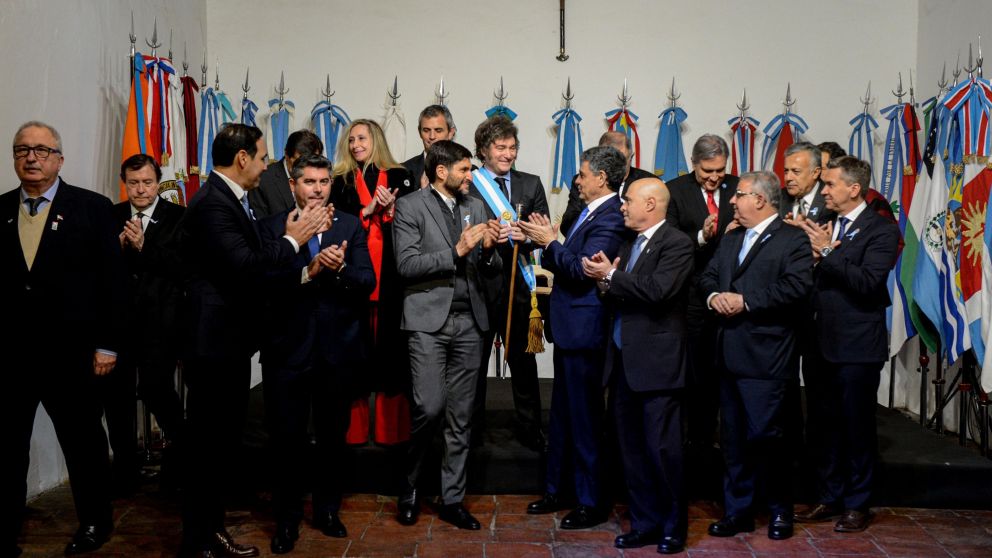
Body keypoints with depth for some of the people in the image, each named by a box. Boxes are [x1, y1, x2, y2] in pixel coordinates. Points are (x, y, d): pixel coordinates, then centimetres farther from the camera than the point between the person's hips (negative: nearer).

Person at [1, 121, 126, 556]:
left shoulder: (93, 208, -2)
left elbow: (112, 280, -4)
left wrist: (107, 345, -7)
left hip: (71, 353, -2)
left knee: (83, 443, 11)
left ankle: (95, 521, 28)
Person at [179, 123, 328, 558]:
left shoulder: (231, 199, 14)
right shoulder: (212, 204, -18)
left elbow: (252, 259, 13)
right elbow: (245, 267, -27)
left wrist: (293, 237, 2)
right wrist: (292, 239, -15)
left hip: (231, 341, 10)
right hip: (214, 343, -10)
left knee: (223, 440, 18)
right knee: (207, 442, 0)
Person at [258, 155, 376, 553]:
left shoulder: (350, 226, 5)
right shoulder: (272, 227, -1)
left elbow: (368, 282, -3)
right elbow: (266, 281, -13)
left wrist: (340, 268, -21)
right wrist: (308, 271, -26)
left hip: (338, 347, 2)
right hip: (288, 347, -2)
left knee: (333, 435, 15)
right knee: (287, 437, 7)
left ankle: (327, 510, 33)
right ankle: (287, 518, 24)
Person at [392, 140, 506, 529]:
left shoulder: (475, 207, 13)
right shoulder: (410, 206, -1)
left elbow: (492, 269, 12)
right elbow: (407, 265, -11)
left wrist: (488, 249, -9)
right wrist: (455, 251, -18)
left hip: (468, 321, 5)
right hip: (429, 320, -4)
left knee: (461, 416, 7)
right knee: (429, 408, -10)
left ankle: (452, 500, 19)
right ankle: (409, 487, 16)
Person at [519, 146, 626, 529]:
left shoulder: (610, 218, -17)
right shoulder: (590, 213, 13)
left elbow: (581, 271, -24)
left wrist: (550, 241, -13)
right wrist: (547, 241, 3)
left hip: (584, 330, -10)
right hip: (568, 328, 10)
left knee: (584, 417, 1)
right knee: (561, 414, 18)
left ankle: (591, 502, 15)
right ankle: (556, 489, 32)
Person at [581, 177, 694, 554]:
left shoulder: (676, 243, -7)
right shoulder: (630, 245, 17)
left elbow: (658, 290, -22)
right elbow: (619, 298, 14)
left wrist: (611, 277, -14)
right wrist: (606, 281, -6)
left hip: (656, 362, -8)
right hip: (624, 361, 8)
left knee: (662, 449, -2)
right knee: (633, 451, 13)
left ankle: (673, 528, 16)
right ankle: (645, 523, 25)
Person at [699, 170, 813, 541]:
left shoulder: (792, 239, -6)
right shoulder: (731, 239, 19)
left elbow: (796, 287, -18)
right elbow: (708, 275, 17)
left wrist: (746, 301, -17)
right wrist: (714, 295, -5)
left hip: (765, 356, -7)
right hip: (729, 353, 7)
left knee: (765, 435, -2)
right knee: (733, 438, 13)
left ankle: (781, 510, 20)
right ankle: (737, 510, 25)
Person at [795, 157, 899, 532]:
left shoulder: (881, 230, -7)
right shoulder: (821, 226, 11)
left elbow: (868, 281, -21)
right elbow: (805, 278, 9)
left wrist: (827, 253, -20)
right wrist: (811, 258, -10)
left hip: (856, 346, -6)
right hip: (819, 343, 6)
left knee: (857, 427, 7)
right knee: (820, 425, 14)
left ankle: (857, 505, 22)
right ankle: (829, 497, 29)